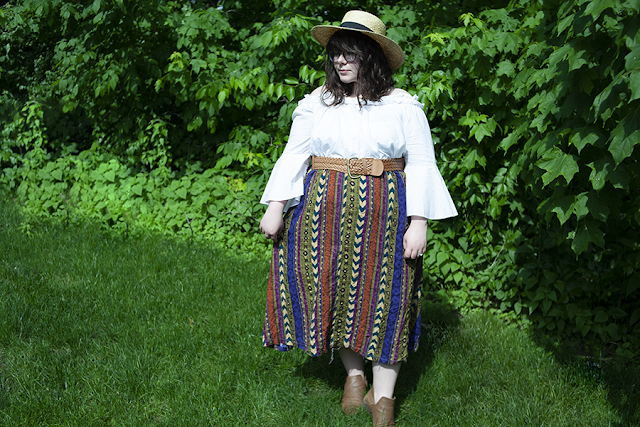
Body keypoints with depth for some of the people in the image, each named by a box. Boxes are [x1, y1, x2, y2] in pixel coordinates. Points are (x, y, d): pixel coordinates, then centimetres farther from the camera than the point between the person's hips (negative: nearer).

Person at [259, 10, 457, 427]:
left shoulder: (403, 105, 0)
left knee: (385, 298, 1)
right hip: (324, 212, 2)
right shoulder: (317, 103, 7)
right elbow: (294, 155, 7)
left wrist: (419, 222, -10)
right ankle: (354, 373, 25)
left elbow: (421, 164, -2)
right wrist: (275, 206, -3)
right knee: (334, 290, 5)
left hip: (383, 215, -2)